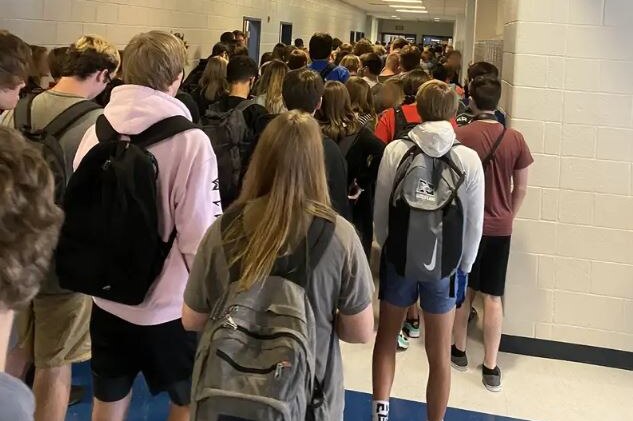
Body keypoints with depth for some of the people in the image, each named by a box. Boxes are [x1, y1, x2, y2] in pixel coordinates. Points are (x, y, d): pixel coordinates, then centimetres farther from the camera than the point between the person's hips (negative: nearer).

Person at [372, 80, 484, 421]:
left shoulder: (395, 151, -9)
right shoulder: (468, 158, -9)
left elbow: (380, 211, -3)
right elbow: (474, 223, -4)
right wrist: (464, 265, 9)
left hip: (399, 257, 0)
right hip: (445, 264, 0)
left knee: (386, 336, 21)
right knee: (439, 353, 13)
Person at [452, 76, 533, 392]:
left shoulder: (459, 135, -12)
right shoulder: (515, 139, -5)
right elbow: (521, 188, 2)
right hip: (500, 227, 2)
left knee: (463, 290, 15)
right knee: (493, 296, 7)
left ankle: (459, 351, 28)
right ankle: (491, 367, 10)